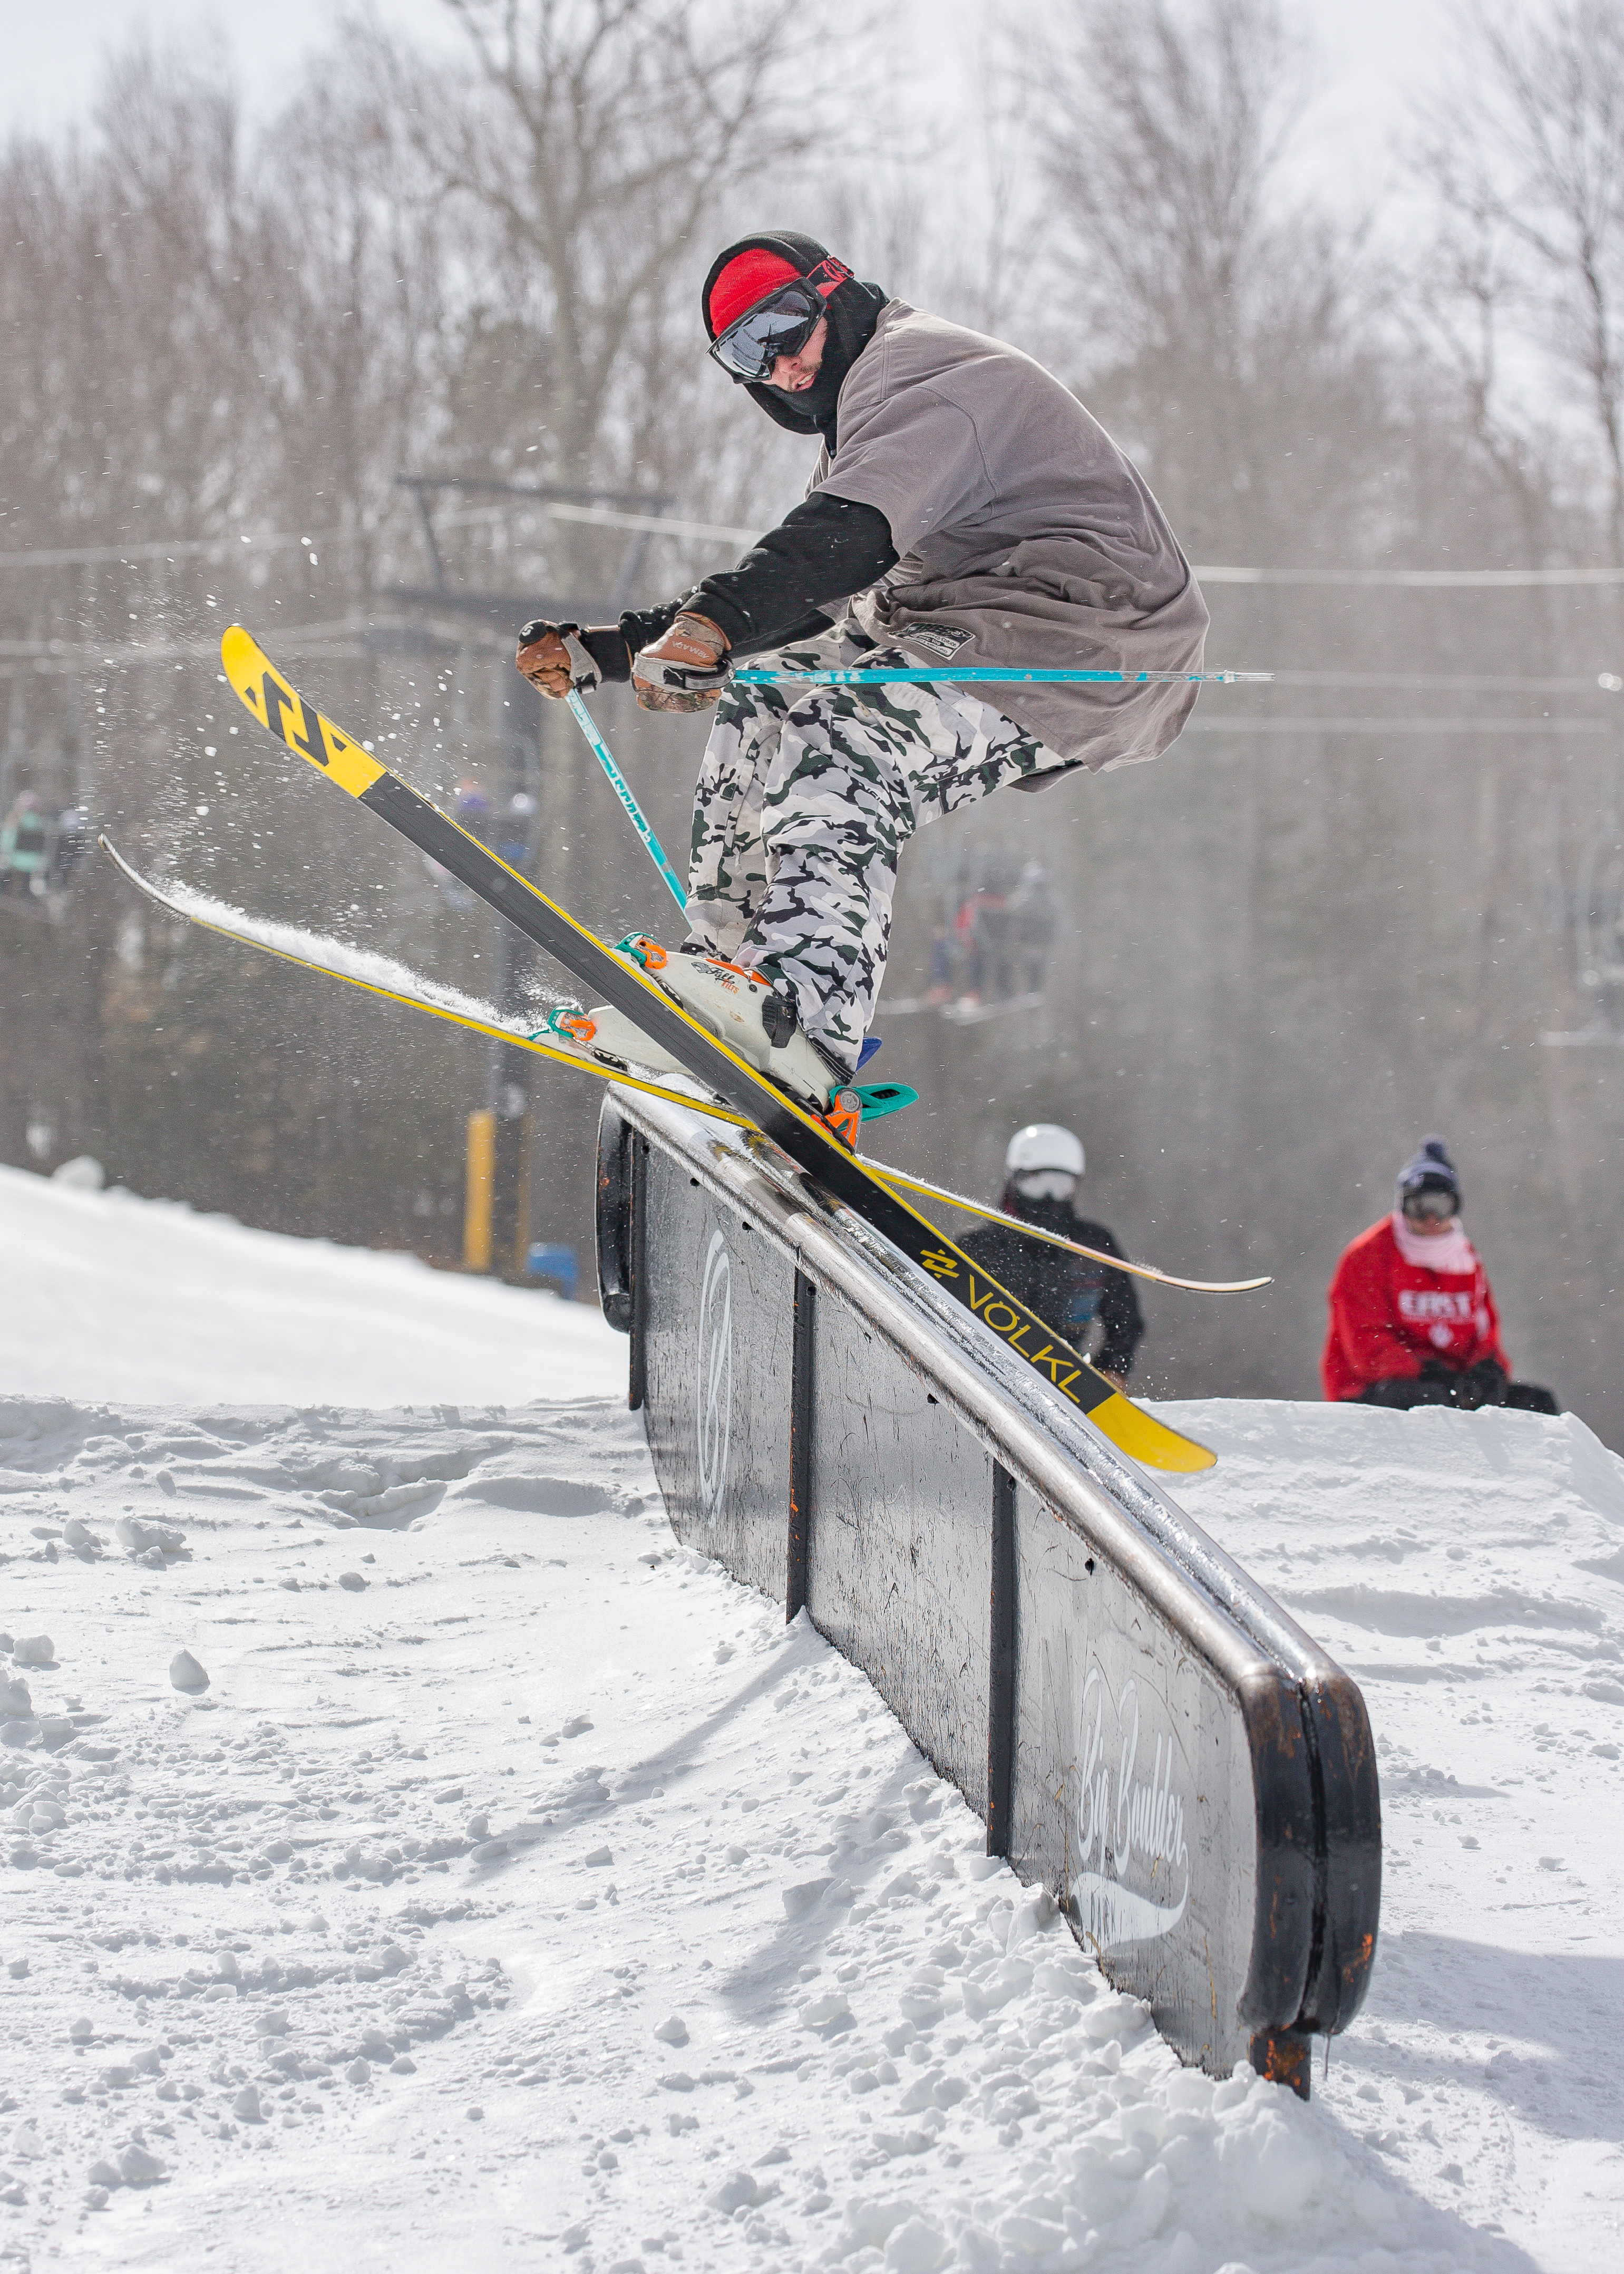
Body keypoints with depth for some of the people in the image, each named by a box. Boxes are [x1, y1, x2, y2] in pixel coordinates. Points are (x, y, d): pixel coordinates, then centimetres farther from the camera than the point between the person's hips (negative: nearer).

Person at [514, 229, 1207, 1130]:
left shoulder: (913, 366, -8)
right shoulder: (863, 408, 26)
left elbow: (850, 534, -28)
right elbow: (796, 597, 29)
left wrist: (715, 624, -42)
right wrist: (604, 652, 23)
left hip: (1088, 631, -11)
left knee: (842, 750, -31)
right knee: (766, 702, 10)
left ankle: (803, 1014, -48)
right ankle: (727, 954, 4)